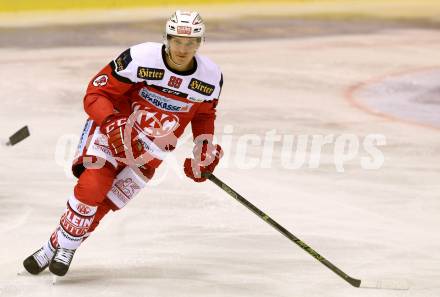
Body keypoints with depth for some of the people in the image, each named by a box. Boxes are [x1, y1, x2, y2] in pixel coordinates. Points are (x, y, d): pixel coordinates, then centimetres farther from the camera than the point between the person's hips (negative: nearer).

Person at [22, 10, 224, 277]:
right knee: (92, 185, -23)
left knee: (105, 203, -8)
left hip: (150, 151, 3)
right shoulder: (140, 59, -24)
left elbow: (205, 114, 13)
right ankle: (60, 243, -6)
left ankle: (64, 246, 8)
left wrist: (204, 149, 2)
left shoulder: (211, 77, -9)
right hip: (113, 130, -3)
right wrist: (112, 124, -34)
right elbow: (95, 94, -18)